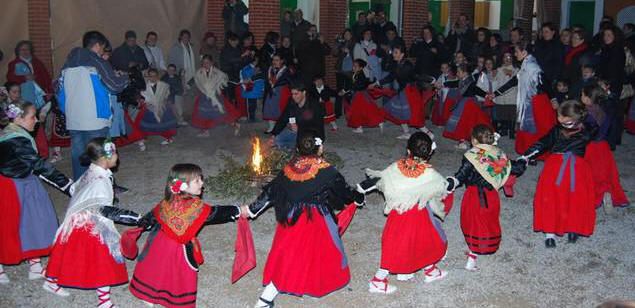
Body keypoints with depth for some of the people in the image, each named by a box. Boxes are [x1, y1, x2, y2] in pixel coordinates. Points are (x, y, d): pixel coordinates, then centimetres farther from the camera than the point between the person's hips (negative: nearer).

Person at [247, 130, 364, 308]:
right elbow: (343, 190, -1)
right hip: (317, 221, -3)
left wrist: (252, 210, 10)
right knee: (324, 249, 18)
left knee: (286, 253, 14)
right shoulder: (327, 171, -14)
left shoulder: (289, 169, -3)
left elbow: (270, 192, 1)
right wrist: (358, 198, 19)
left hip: (292, 218, 3)